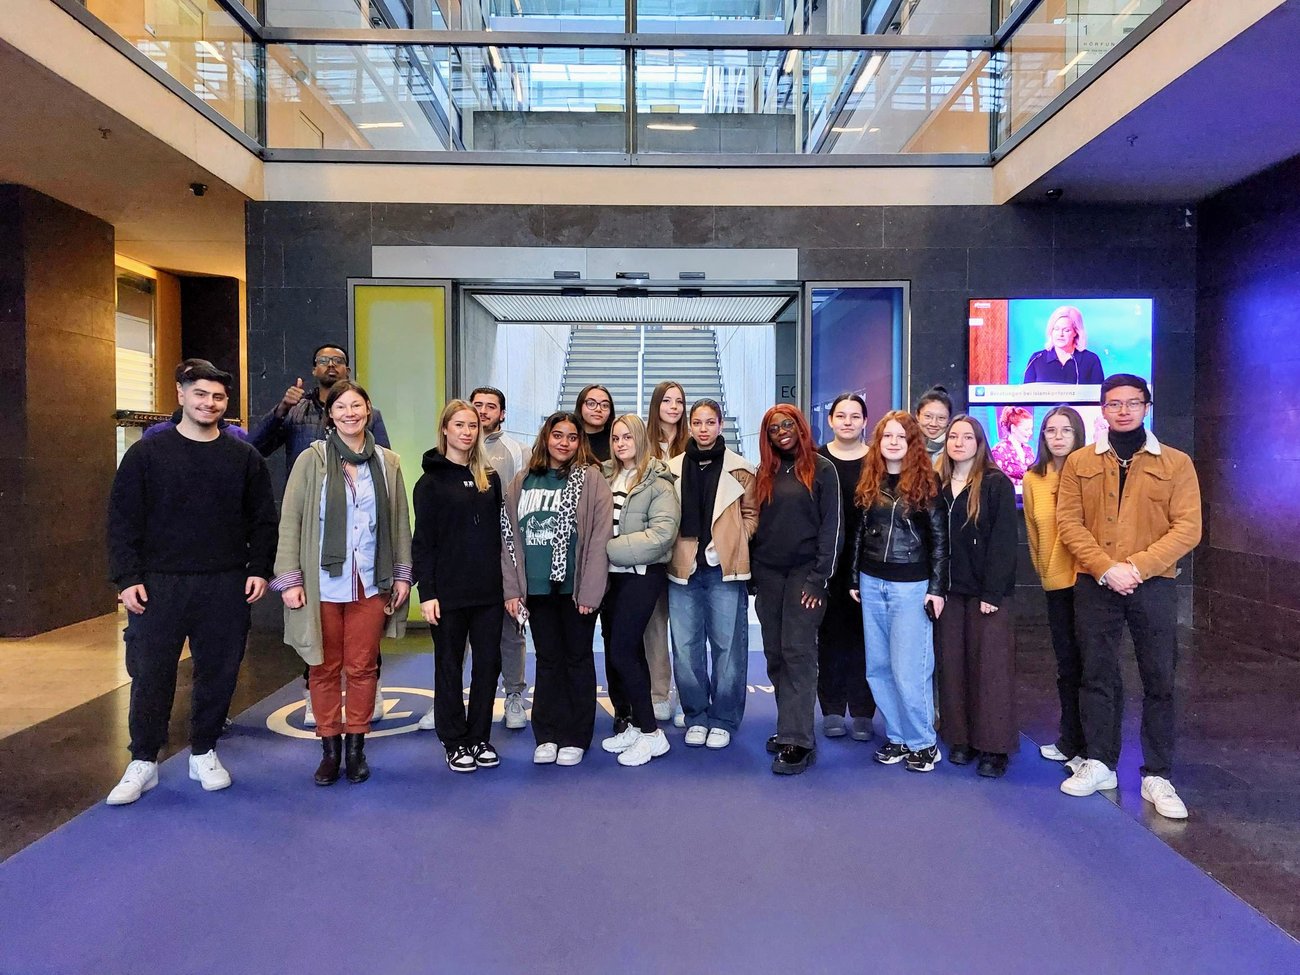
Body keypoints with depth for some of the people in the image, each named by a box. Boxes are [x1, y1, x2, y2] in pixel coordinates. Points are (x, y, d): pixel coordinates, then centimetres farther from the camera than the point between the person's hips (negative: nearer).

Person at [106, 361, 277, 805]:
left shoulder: (245, 457, 6)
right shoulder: (147, 452, 2)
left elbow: (264, 520, 8)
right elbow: (123, 519, 0)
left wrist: (259, 569, -1)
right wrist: (127, 577, -7)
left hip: (226, 587, 1)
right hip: (158, 585, -1)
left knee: (218, 673, 8)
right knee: (150, 675, 4)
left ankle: (204, 753, 25)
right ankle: (143, 762, 20)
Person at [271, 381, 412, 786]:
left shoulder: (387, 463, 5)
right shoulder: (311, 459, -2)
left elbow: (400, 523, 9)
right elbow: (290, 521, -3)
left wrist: (402, 574, 6)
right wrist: (289, 579, -8)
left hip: (371, 582, 2)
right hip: (322, 583, -1)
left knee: (363, 667, 9)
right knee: (324, 668, 8)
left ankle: (356, 747, 23)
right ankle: (330, 749, 22)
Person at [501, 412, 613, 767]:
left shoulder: (591, 479, -4)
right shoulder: (523, 481, 7)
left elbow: (600, 538, -9)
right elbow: (511, 536, 7)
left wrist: (590, 591, -14)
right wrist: (512, 588, 0)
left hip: (575, 587, -3)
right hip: (537, 588, 3)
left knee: (578, 660, 8)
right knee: (547, 660, 12)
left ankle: (575, 737, 19)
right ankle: (547, 735, 23)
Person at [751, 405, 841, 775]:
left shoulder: (821, 469, -1)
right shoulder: (764, 473, 13)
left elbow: (832, 526, -6)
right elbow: (756, 523, 14)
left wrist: (820, 577, -12)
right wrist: (752, 573, 8)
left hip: (804, 572, -5)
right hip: (767, 574, 5)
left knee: (798, 652, -9)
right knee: (775, 655, 6)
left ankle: (797, 740, -8)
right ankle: (791, 726, 17)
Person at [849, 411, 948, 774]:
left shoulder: (927, 481, -5)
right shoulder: (869, 481, 8)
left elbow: (939, 538, -5)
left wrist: (937, 587, -9)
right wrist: (855, 578, 11)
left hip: (912, 586, -5)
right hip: (872, 583, 5)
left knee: (908, 670, -4)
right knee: (878, 668, 8)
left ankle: (923, 742, 13)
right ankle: (897, 736, 22)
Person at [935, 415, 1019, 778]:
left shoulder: (997, 484, -4)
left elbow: (1004, 541, -9)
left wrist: (992, 592, -15)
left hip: (987, 590, -4)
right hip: (948, 588, 4)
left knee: (990, 665, -1)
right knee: (952, 663, 6)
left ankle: (993, 746, 7)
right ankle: (960, 738, 17)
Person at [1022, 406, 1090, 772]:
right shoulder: (1033, 478, 7)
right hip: (1055, 581, 4)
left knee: (1087, 662, 0)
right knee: (1067, 664, 14)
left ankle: (1089, 747, 12)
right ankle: (1069, 741, 25)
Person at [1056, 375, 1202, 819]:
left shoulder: (1176, 463, 2)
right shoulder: (1079, 463, 5)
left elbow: (1187, 528, -5)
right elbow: (1069, 522, -2)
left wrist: (1136, 567, -16)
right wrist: (1107, 569, -14)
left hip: (1154, 586, -1)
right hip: (1094, 586, 1)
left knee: (1159, 681, 4)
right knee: (1097, 675, 8)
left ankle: (1157, 777, 16)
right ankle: (1099, 763, 21)